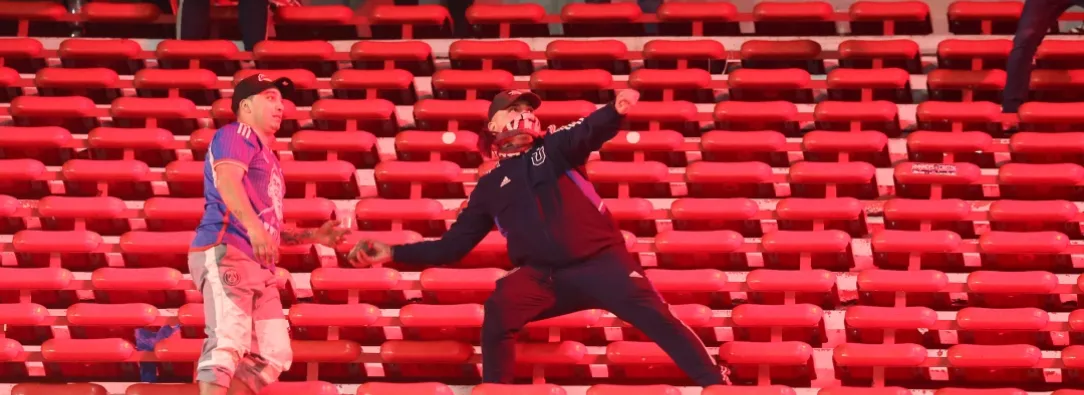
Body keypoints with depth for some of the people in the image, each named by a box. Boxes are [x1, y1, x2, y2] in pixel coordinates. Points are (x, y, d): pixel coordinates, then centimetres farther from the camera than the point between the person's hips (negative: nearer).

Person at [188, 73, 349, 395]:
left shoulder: (268, 158, 31)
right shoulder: (238, 134, 4)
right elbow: (227, 181, -17)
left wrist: (314, 236, 21)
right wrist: (254, 227, -31)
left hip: (260, 267, 10)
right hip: (226, 252, -9)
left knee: (273, 354, 5)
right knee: (228, 343, -21)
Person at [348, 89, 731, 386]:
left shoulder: (554, 147, 10)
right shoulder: (490, 188, 17)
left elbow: (589, 132, -14)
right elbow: (452, 246, 19)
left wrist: (616, 110, -38)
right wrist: (393, 253, 10)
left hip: (600, 261, -2)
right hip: (542, 276, 2)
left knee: (653, 315, -20)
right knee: (499, 311, -26)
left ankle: (714, 383, -18)